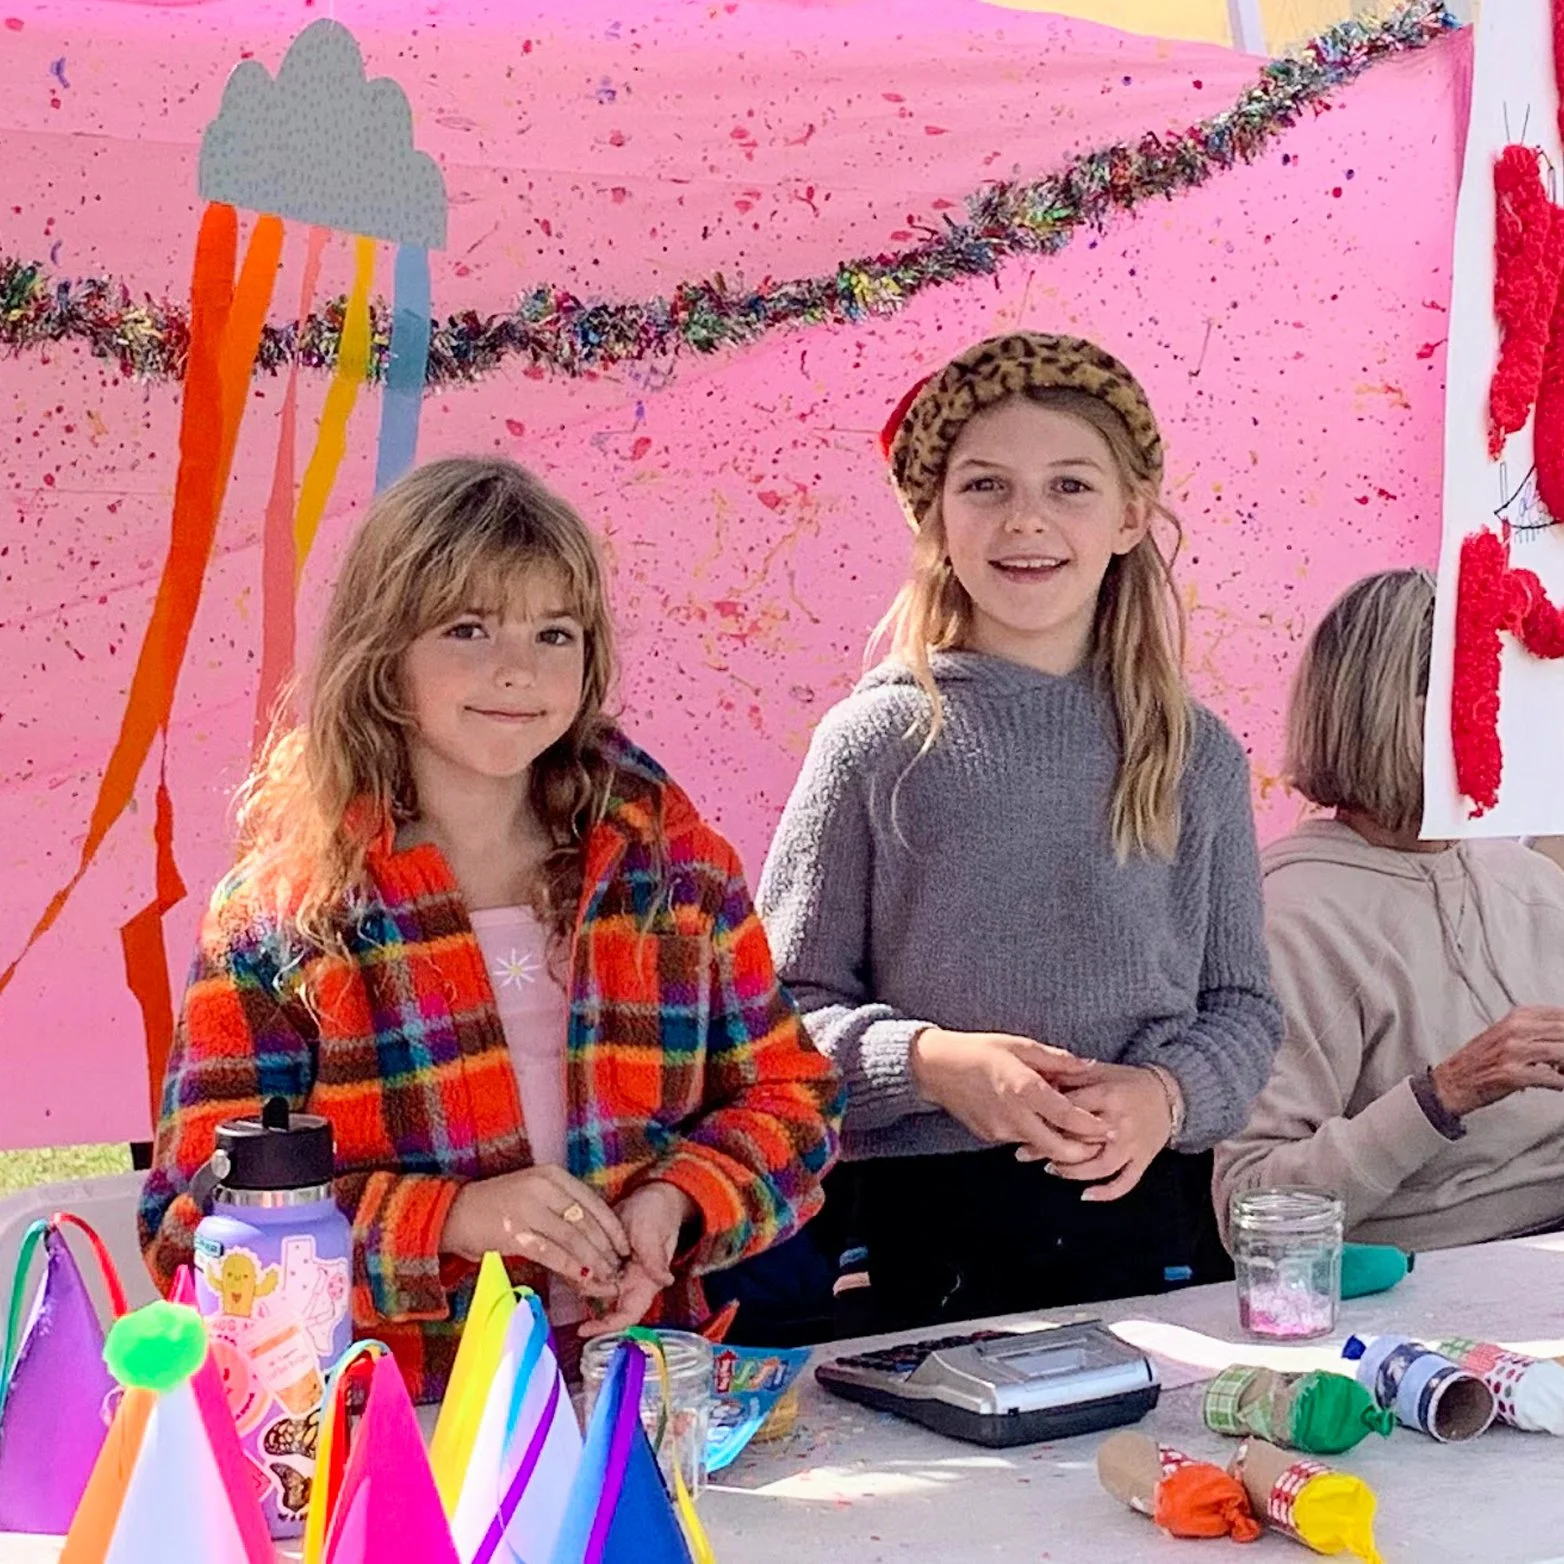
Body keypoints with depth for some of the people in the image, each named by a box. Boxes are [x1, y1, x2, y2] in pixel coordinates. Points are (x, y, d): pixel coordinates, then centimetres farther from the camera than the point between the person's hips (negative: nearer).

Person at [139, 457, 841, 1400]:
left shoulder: (672, 860, 8)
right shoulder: (280, 913, -1)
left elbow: (792, 1096, 14)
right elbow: (193, 1228, -4)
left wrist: (678, 1200, -6)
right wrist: (452, 1218, -17)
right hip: (391, 1427, -2)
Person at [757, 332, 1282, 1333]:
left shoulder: (1199, 752, 4)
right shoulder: (877, 740, -4)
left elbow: (1243, 1004, 8)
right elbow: (783, 1004, -3)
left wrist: (1168, 1095, -11)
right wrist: (927, 1061, -19)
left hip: (1145, 1217, 3)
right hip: (924, 1237, -2)